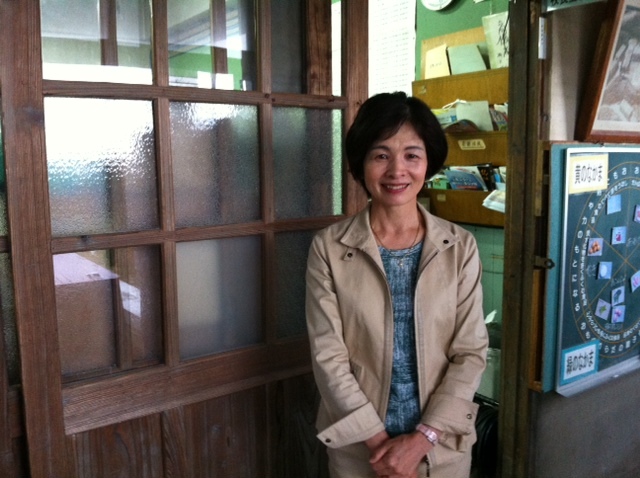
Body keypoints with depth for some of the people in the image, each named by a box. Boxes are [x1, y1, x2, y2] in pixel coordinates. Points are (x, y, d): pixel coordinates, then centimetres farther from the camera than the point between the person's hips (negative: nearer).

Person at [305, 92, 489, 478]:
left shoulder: (461, 247, -6)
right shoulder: (328, 248, -9)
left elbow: (471, 352, -6)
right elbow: (328, 356, -10)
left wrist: (422, 438, -13)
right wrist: (379, 440, -13)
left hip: (441, 445, 1)